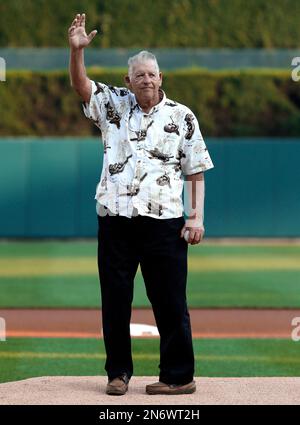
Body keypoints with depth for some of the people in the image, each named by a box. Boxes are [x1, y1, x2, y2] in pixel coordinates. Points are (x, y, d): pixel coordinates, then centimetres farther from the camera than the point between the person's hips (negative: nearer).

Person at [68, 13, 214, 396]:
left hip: (164, 223, -2)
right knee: (115, 300, 7)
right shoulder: (113, 105, 10)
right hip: (116, 220, 2)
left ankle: (179, 376, 7)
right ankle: (118, 373, 17)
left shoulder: (181, 117, 5)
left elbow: (195, 172, 5)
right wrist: (76, 49, -19)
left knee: (170, 302, 0)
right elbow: (80, 84, -2)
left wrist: (197, 217, -4)